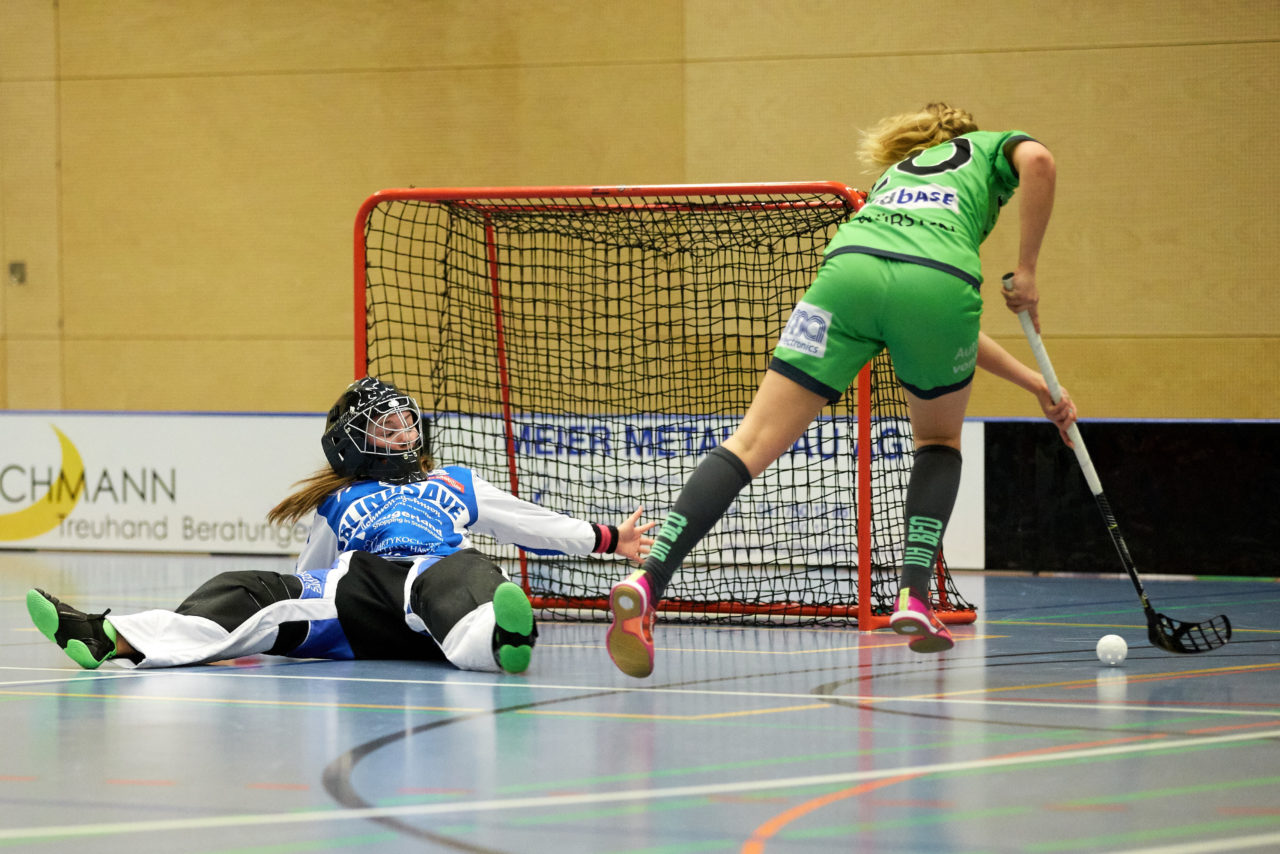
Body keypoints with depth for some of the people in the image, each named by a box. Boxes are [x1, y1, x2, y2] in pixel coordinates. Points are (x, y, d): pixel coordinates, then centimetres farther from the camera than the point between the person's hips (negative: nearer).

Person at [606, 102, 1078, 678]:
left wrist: (1036, 384, 46)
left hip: (849, 267, 2)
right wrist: (1026, 271, 13)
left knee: (753, 444, -1)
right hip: (941, 281, -2)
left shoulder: (892, 175, 44)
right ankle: (914, 594, 10)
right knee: (940, 439, 26)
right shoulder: (991, 148, 35)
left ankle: (647, 580, -19)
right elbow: (1037, 160, 6)